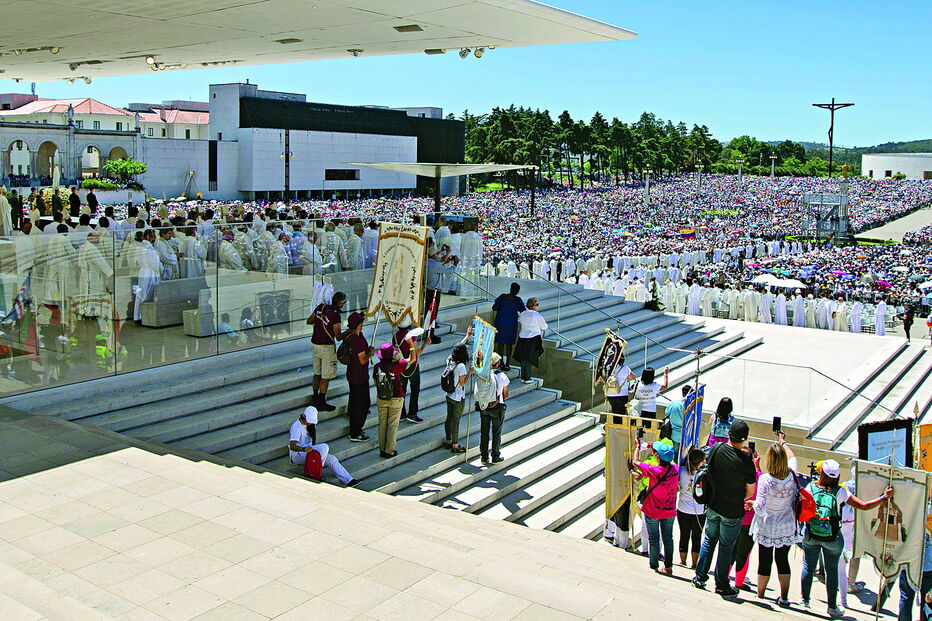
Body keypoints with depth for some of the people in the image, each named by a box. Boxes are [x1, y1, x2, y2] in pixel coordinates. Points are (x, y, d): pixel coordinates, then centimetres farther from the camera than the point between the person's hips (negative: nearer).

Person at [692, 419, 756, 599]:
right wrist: (739, 500, 8)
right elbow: (751, 491, -10)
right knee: (726, 547, 10)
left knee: (709, 540, 20)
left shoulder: (716, 448, -12)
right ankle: (721, 585, 21)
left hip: (713, 506, 4)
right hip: (733, 512, -4)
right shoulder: (746, 461, -22)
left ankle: (700, 577, 27)